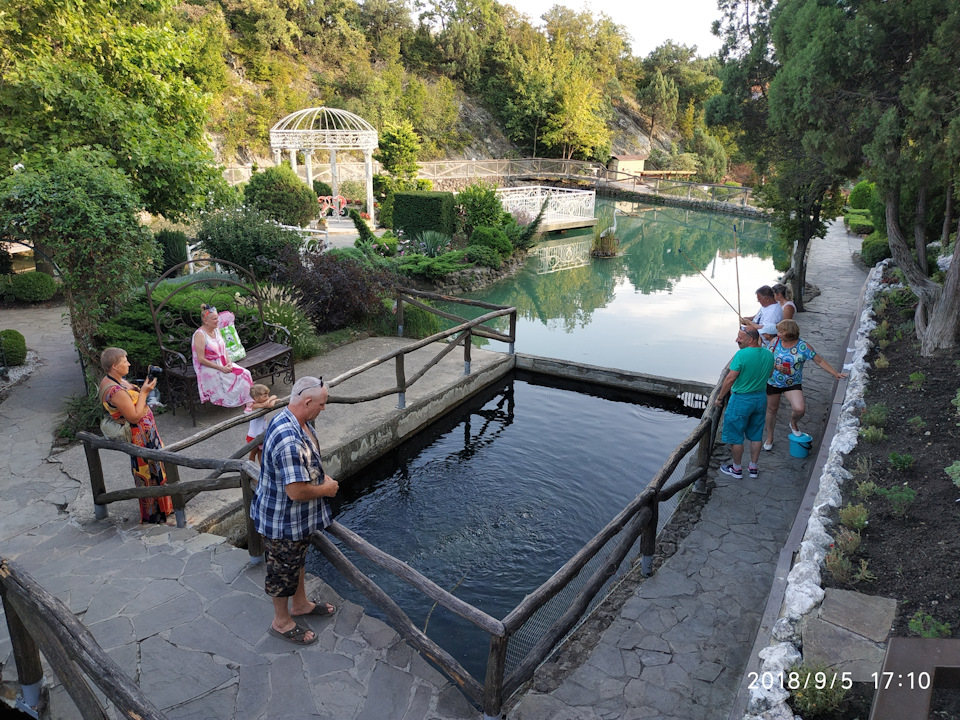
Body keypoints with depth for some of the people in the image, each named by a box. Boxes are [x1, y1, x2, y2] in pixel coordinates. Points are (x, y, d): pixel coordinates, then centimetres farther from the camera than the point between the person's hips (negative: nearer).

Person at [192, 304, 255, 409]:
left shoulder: (216, 330, 8)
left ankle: (249, 402, -17)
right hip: (208, 368, -7)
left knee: (244, 373, -14)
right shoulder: (200, 335, -17)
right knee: (235, 378, -24)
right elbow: (201, 359, -20)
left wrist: (229, 362, -6)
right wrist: (221, 368, -21)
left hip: (223, 364, 8)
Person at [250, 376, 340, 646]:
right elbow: (297, 491, -35)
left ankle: (300, 604, 50)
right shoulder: (289, 440, -37)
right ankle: (282, 622, 35)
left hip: (299, 516, 10)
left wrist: (323, 477, 2)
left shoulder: (300, 422, -4)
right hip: (283, 521, -10)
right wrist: (325, 489, -19)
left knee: (297, 561, 28)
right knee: (283, 571, 13)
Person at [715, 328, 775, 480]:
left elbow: (730, 378, -22)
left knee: (735, 436, 9)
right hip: (761, 398, 7)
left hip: (741, 399, -7)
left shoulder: (742, 354, -23)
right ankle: (754, 468, 29)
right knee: (756, 436, 18)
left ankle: (737, 469, 21)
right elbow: (767, 375, 11)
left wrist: (720, 397, -10)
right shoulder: (769, 355, -1)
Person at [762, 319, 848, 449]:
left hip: (793, 384, -2)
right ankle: (769, 437, 32)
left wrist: (835, 373, -12)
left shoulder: (803, 346, -12)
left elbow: (820, 361, -7)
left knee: (799, 409, -20)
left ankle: (793, 423, 17)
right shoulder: (776, 342, -7)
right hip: (773, 382, 2)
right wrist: (776, 366, -20)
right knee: (772, 409, 13)